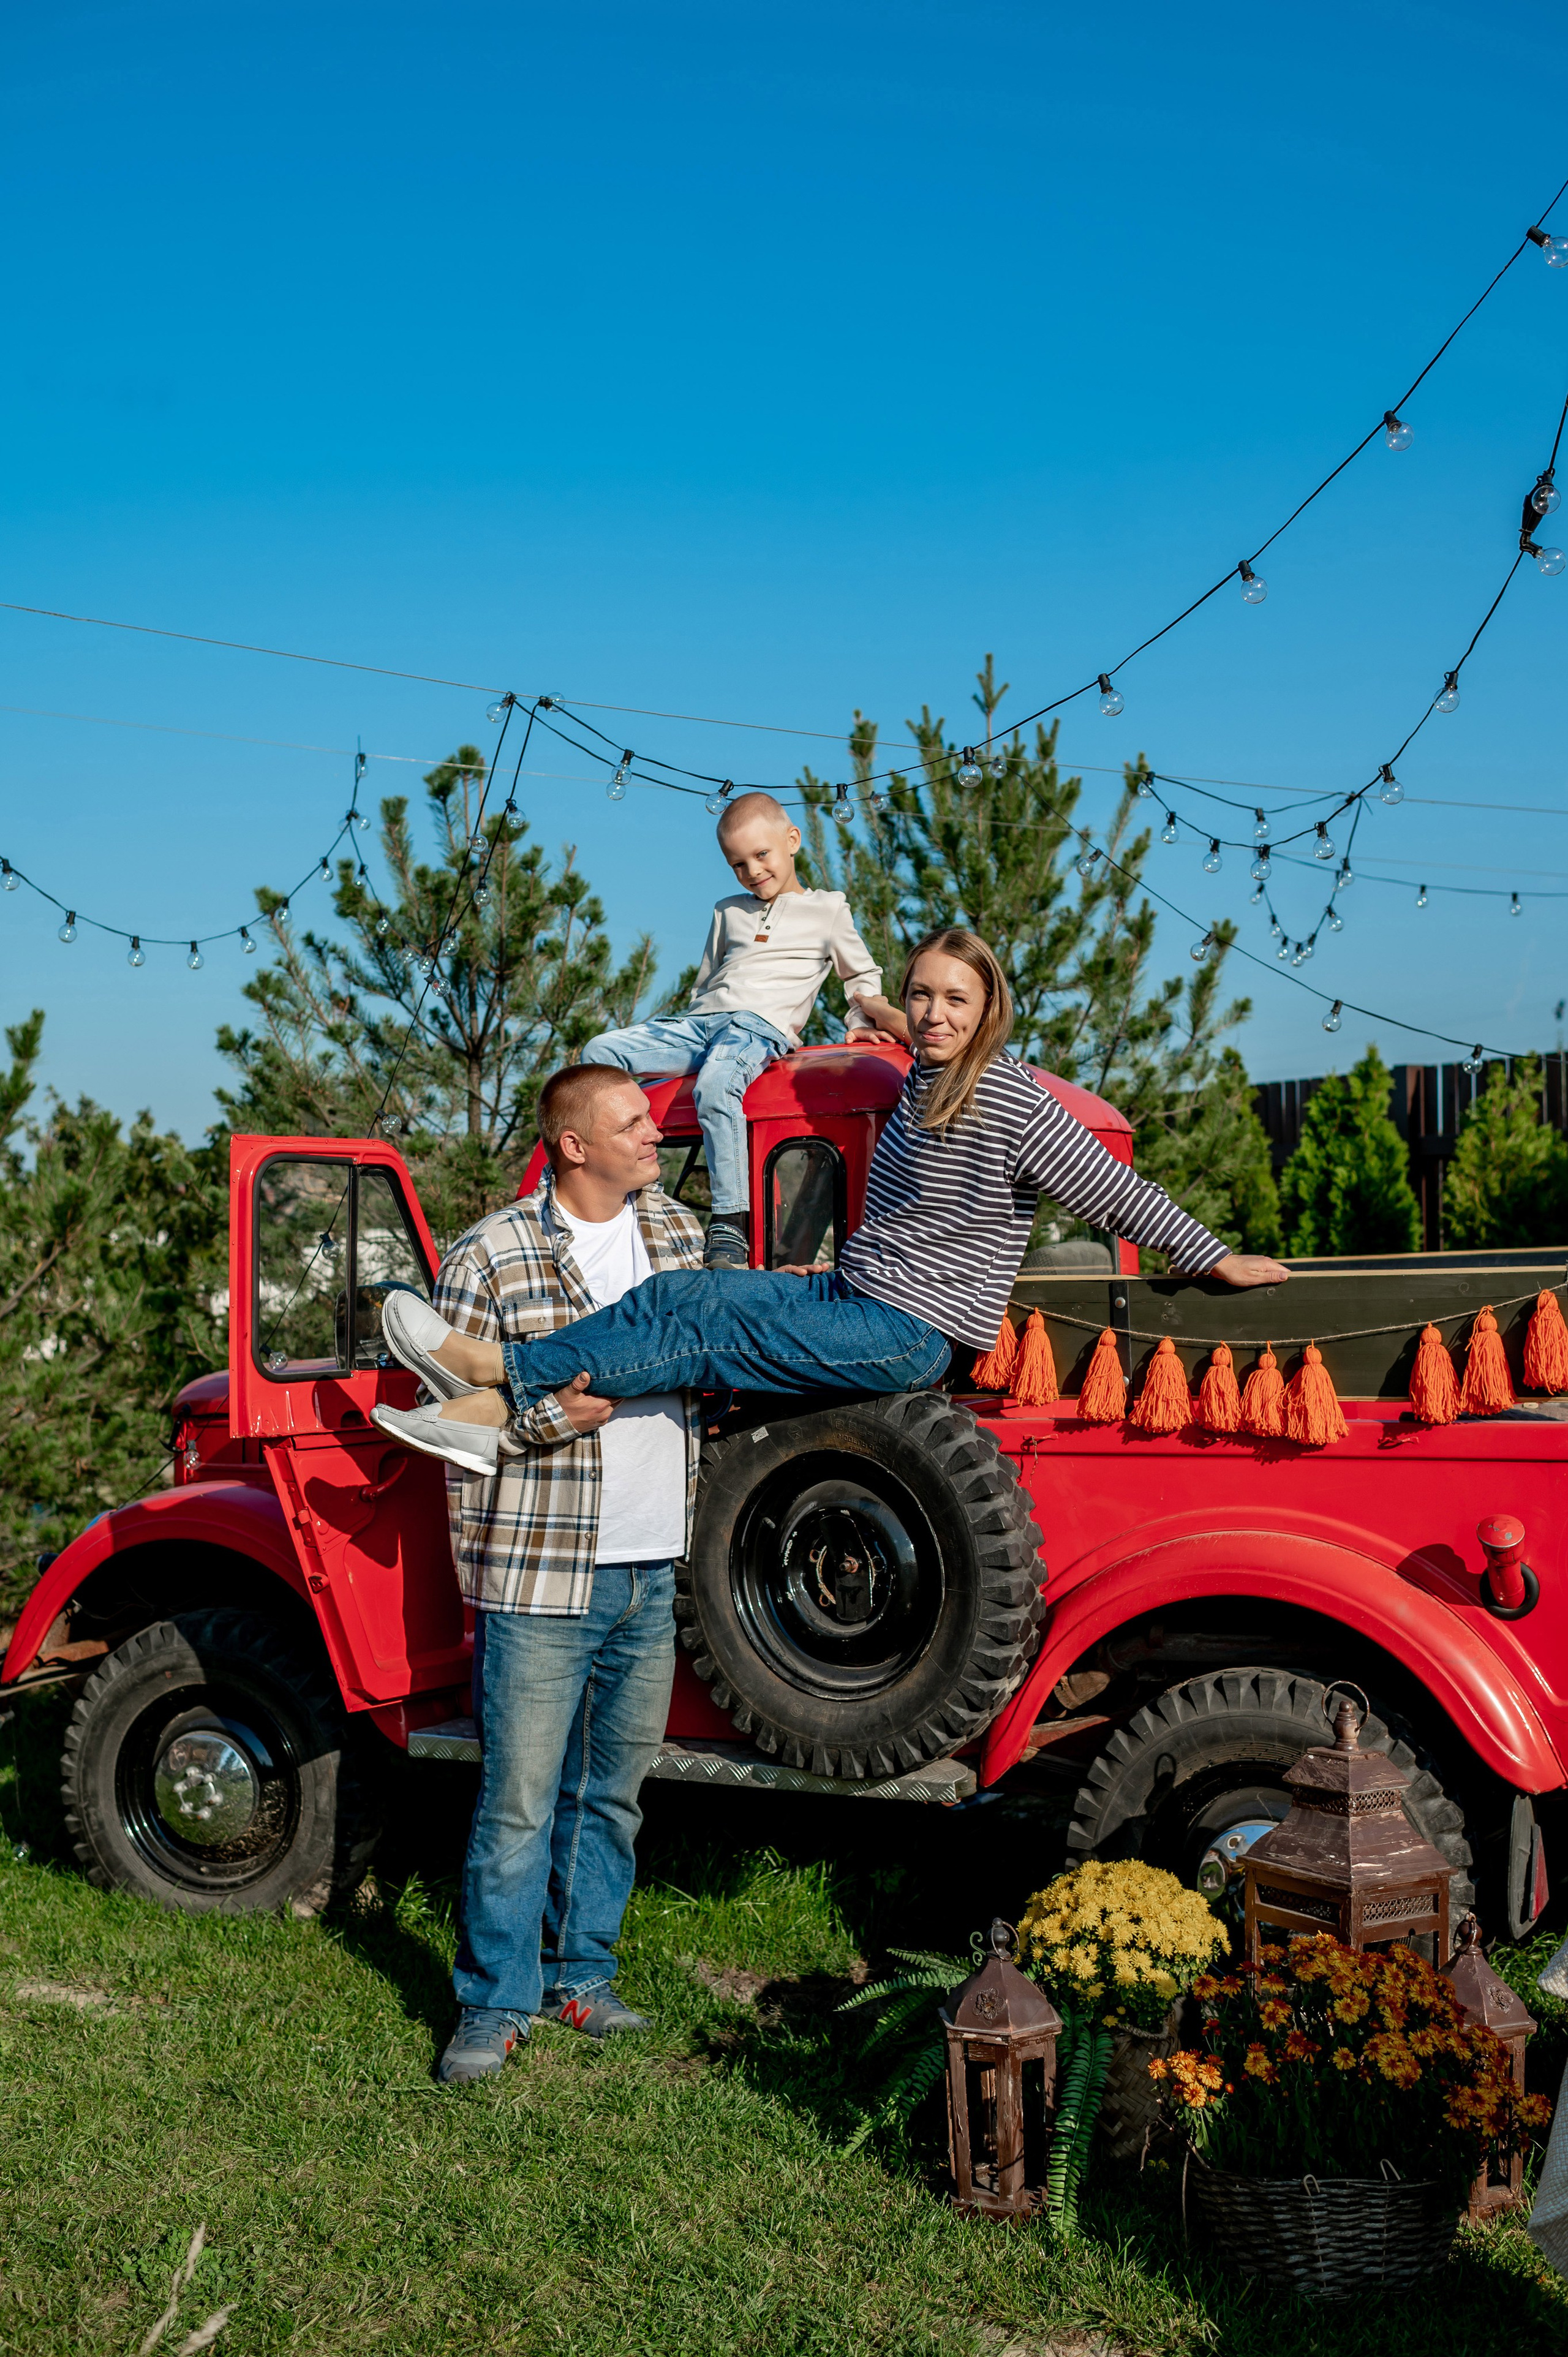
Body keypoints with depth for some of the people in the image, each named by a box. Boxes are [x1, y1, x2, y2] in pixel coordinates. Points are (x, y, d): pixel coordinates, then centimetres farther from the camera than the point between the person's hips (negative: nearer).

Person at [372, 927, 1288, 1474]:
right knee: (677, 1293, -9)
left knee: (695, 1318, -18)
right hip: (852, 1293, 8)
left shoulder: (1017, 1108, -15)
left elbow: (1122, 1194, -12)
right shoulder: (923, 1083, 12)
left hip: (913, 1335, -8)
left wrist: (1217, 1259, -8)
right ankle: (494, 1411, -16)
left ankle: (499, 1362, -15)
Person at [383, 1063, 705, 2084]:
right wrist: (556, 1415, -21)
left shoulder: (680, 1230, 10)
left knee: (614, 1791, 15)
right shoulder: (492, 1255, -8)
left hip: (656, 1575, 6)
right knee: (520, 1800, 0)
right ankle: (494, 2007, 15)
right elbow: (447, 1405, -8)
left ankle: (581, 1978, 30)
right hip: (541, 1576, -5)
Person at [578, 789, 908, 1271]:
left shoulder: (827, 910, 16)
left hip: (761, 1027, -6)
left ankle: (731, 1223, -42)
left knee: (715, 1087, -40)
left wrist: (863, 1022, 7)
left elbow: (863, 975, 23)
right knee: (600, 1053, -16)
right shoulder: (729, 912, 30)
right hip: (699, 1022, 6)